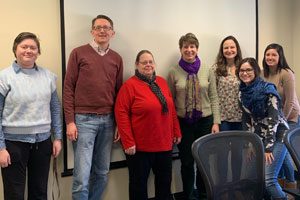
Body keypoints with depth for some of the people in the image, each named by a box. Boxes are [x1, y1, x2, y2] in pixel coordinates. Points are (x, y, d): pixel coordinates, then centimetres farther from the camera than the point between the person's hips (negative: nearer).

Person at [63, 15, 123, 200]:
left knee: (102, 172, 12)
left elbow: (118, 92, 13)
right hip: (84, 119, -4)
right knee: (82, 175, -5)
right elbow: (68, 88, -2)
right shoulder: (79, 53, 0)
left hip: (108, 120, 4)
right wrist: (70, 121, -8)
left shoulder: (117, 58, 11)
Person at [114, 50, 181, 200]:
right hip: (140, 146, -5)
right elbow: (121, 114, -15)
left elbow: (171, 110, 13)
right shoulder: (130, 85, -10)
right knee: (139, 183, 10)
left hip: (164, 143, 6)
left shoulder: (162, 82, 8)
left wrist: (176, 132, 12)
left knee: (165, 181, 17)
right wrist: (128, 142, -19)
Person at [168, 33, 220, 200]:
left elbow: (214, 98, 2)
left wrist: (216, 122, -3)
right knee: (187, 161, 9)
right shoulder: (174, 72, -2)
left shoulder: (208, 71, 0)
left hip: (205, 121, 1)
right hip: (183, 123, 0)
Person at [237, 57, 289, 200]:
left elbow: (274, 119, -17)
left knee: (267, 179, -15)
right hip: (259, 138, 6)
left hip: (277, 136, -6)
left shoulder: (267, 89, -14)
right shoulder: (242, 92, 4)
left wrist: (268, 147, -19)